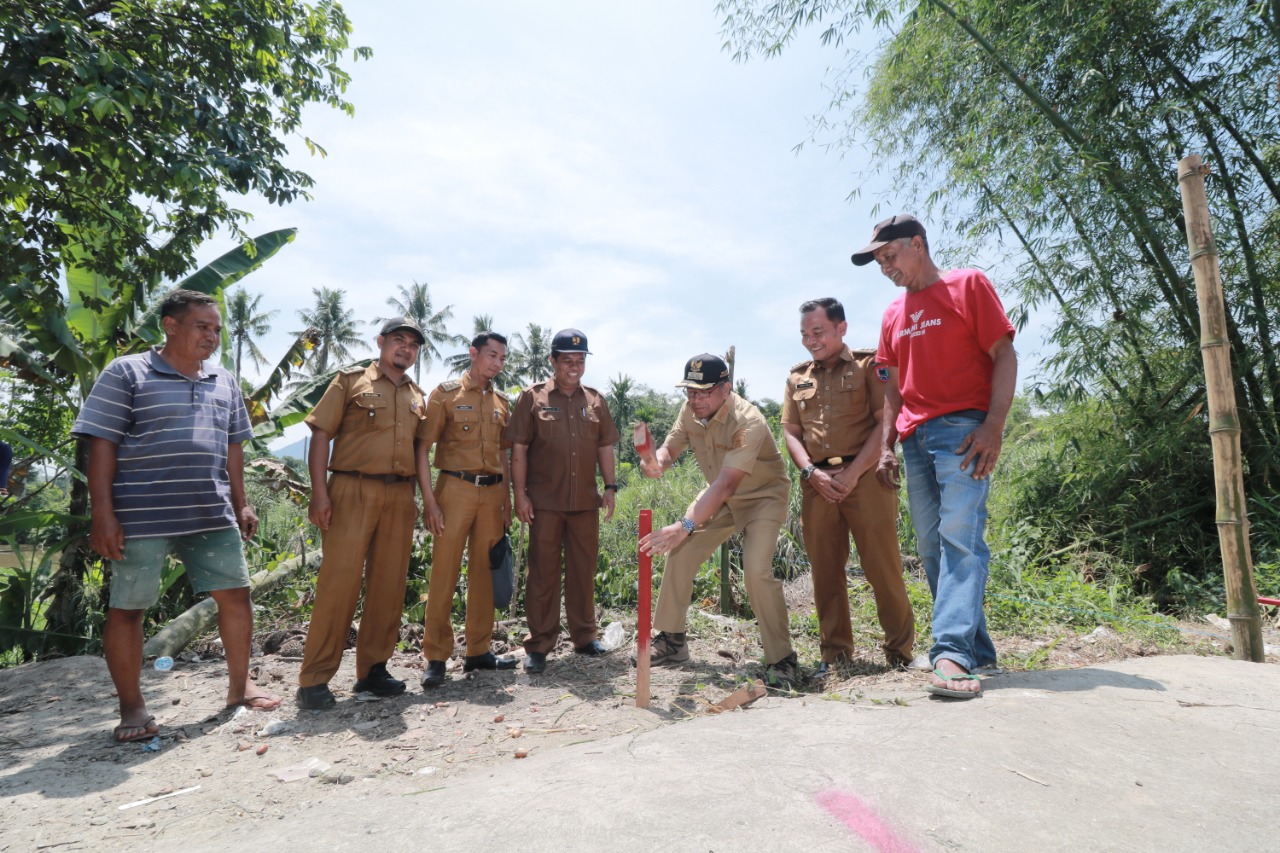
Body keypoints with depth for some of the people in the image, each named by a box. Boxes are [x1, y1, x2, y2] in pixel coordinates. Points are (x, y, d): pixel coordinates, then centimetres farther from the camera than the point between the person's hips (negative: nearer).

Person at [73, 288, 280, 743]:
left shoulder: (225, 383, 13)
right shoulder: (125, 373, -3)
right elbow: (102, 445, -7)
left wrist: (240, 504, 12)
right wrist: (102, 513, -13)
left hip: (212, 516, 5)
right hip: (141, 517, -4)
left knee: (235, 595, 8)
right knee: (127, 608, 5)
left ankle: (239, 684, 24)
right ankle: (132, 706, 21)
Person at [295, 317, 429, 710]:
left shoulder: (418, 397, 18)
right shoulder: (351, 381, 5)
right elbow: (321, 435, -1)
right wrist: (320, 493, -10)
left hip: (400, 497, 5)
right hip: (353, 491, -4)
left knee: (389, 585, 6)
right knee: (339, 582, -6)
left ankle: (373, 669, 18)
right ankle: (314, 678, 4)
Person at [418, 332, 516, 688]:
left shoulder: (501, 403, 15)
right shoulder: (446, 393, 0)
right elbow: (423, 447, -4)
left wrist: (507, 501, 13)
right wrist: (428, 498, -12)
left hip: (492, 493, 5)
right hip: (456, 488, -5)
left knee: (484, 571, 9)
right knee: (444, 572, -4)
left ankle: (479, 650, 19)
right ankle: (435, 656, 7)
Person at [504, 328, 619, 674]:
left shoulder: (595, 400, 11)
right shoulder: (533, 397, 1)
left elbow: (605, 447, 14)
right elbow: (518, 449, -2)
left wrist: (610, 486, 6)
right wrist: (520, 493, -7)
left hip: (585, 502, 3)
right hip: (545, 502, -3)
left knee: (583, 570, 11)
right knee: (542, 572, 4)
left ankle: (585, 636, 25)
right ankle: (538, 645, 14)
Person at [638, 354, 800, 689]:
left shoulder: (748, 422, -33)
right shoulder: (690, 410, -13)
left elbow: (725, 485, -40)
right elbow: (670, 448, -5)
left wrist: (685, 526, -48)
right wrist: (657, 462, -30)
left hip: (763, 496, -6)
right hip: (721, 496, 6)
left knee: (757, 570, -23)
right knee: (679, 554, -2)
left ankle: (781, 661, -4)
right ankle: (671, 640, 16)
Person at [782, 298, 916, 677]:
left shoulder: (869, 365, 5)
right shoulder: (797, 378, 18)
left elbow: (885, 422, -5)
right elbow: (790, 431, 13)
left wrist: (852, 472, -13)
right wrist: (812, 473, -4)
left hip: (865, 476, -4)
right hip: (817, 483, 4)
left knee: (882, 566, -1)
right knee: (825, 569, 6)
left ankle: (900, 650, 13)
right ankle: (835, 652, 16)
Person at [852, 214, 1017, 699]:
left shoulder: (967, 285, 3)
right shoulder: (894, 314, 20)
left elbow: (1004, 356, -4)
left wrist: (993, 426, -16)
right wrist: (887, 447, 11)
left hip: (962, 430, -6)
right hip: (915, 439, 6)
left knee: (960, 539, -16)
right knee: (932, 549, 5)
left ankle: (953, 654, -18)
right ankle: (977, 650, 15)